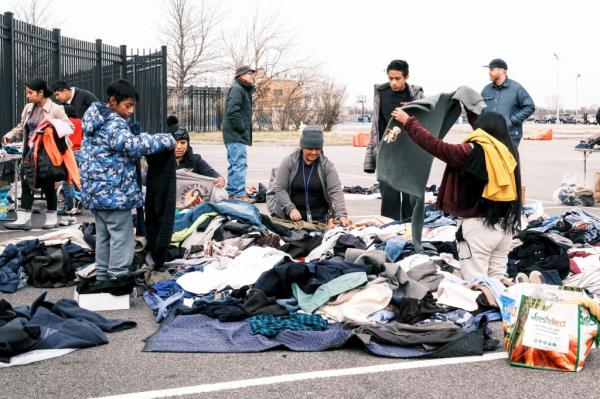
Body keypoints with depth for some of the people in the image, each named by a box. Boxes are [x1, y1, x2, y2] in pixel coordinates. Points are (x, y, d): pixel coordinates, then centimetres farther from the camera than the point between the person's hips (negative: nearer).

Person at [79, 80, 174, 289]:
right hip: (114, 191, -10)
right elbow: (133, 145, -27)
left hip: (97, 190, 10)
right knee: (121, 235, -2)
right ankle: (119, 277, 1)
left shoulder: (97, 119, 15)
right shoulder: (114, 124, -16)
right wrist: (166, 140, -22)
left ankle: (103, 277, 21)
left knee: (103, 234, 15)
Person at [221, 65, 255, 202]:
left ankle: (232, 191, 23)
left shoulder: (244, 90, 22)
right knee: (240, 163, -13)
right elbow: (233, 111, -22)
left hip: (235, 134, 11)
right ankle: (239, 194, -15)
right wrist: (242, 128, -18)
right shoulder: (237, 89, -12)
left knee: (234, 164, 15)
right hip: (236, 134, -11)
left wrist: (246, 130, 15)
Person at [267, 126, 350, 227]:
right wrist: (290, 209, -20)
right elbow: (280, 189, -6)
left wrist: (341, 214, -26)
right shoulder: (289, 162, -4)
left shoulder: (326, 165, -2)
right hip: (290, 216, -1)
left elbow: (336, 191, -11)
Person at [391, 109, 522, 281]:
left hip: (479, 225, -6)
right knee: (497, 281, 13)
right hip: (505, 224, 6)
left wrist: (408, 122, 5)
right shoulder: (509, 152, 4)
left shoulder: (471, 151, -14)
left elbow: (434, 145, -8)